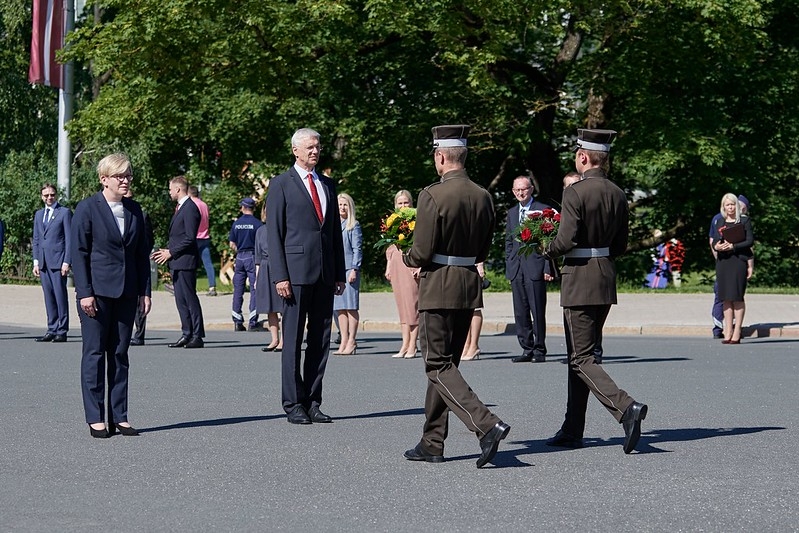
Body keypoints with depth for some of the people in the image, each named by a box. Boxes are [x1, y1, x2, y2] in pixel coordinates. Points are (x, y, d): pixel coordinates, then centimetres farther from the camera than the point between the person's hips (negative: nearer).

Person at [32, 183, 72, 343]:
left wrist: (66, 262, -11)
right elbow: (36, 239, 19)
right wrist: (36, 262, 10)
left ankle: (62, 331, -2)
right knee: (48, 297, 7)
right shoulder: (38, 214, 18)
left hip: (58, 261, -6)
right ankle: (52, 330, 11)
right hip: (43, 262, 6)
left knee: (60, 295, -5)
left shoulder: (65, 212, 0)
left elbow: (69, 238, -4)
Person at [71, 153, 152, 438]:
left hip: (126, 293, 5)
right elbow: (78, 252, -6)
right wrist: (85, 292, -13)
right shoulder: (88, 208, -4)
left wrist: (145, 291, 7)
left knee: (120, 355, 7)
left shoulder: (134, 210, 11)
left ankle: (119, 416, 11)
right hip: (96, 293, -5)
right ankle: (95, 418, 4)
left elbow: (142, 253, 14)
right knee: (94, 354, -1)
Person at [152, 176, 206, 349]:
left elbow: (190, 238, -18)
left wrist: (171, 252, -14)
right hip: (176, 262, 10)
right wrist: (167, 250, 10)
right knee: (181, 300, 10)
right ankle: (187, 334, 13)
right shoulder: (180, 208, 19)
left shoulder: (190, 208, -13)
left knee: (189, 298, -8)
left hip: (185, 261, -10)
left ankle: (197, 336, -6)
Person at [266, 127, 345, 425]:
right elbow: (274, 233, -4)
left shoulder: (328, 185, 17)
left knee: (321, 339, 6)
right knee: (293, 339, -2)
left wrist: (339, 274, 13)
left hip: (325, 274, 5)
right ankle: (293, 404, 2)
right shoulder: (281, 185, 1)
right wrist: (279, 275, -12)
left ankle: (312, 402, 11)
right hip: (296, 271, -5)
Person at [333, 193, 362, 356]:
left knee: (351, 306, -6)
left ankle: (351, 342, -5)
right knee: (340, 307, 5)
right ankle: (343, 341, 8)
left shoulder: (353, 225, 1)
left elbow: (357, 249, -4)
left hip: (349, 269, -5)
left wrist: (354, 269, -12)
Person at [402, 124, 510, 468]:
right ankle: (432, 443, 19)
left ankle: (487, 425, -19)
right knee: (445, 364, 15)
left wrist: (407, 258, 6)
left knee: (438, 366, -2)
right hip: (470, 286, 7)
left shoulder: (433, 196, -15)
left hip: (438, 288, -7)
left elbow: (421, 253, -16)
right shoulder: (483, 197, 6)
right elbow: (483, 251, 13)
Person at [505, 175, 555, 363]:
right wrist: (509, 266, 10)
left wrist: (548, 268, -10)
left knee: (538, 311, -3)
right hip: (516, 268, 6)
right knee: (520, 312, 6)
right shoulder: (512, 213, 17)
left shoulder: (543, 210, -1)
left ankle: (539, 350, 3)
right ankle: (527, 349, 12)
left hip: (535, 268, -6)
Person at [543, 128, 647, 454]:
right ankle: (572, 431, 19)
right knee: (579, 355, 15)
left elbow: (566, 241, -19)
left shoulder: (575, 193, -14)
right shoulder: (618, 195, 8)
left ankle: (626, 407, -24)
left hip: (580, 280, -8)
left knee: (582, 358, -5)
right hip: (607, 278, 8)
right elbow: (621, 246, 11)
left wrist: (547, 250, 0)